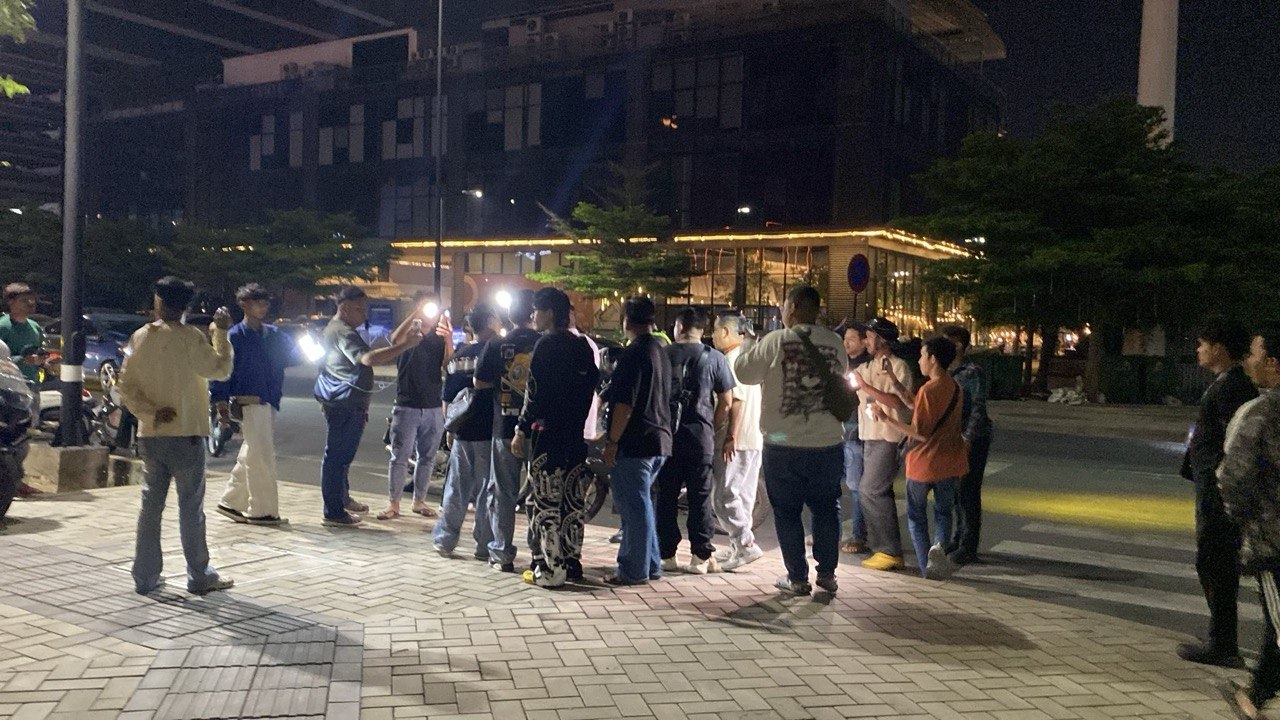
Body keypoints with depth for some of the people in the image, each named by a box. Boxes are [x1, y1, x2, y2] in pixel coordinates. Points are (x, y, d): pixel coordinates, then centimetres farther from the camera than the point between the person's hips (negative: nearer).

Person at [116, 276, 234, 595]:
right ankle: (199, 577, 8)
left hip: (150, 434, 5)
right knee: (191, 506, 2)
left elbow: (126, 385, 3)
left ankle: (145, 576, 15)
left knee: (150, 504, 11)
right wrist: (221, 334, 1)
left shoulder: (140, 338, 4)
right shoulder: (189, 338, -12)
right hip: (185, 434, -5)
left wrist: (150, 412, -4)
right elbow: (221, 369, -6)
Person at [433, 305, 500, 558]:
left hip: (461, 432, 5)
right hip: (487, 432, -5)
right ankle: (485, 545, 6)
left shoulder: (459, 355, 8)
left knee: (456, 488, 13)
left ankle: (444, 540, 16)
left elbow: (447, 397, 10)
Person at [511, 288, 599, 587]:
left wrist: (522, 430, -10)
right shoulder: (583, 346, 12)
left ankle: (549, 570, -1)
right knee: (572, 501, 12)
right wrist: (578, 422, 17)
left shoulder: (547, 344, -10)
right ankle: (571, 562, 19)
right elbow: (591, 387, 14)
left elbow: (535, 392, -14)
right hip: (576, 433, 8)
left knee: (545, 502, -3)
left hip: (547, 433, -7)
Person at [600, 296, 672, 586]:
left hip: (635, 442, -9)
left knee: (634, 505, -2)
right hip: (659, 440, 9)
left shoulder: (633, 353, -14)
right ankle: (650, 564, 24)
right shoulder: (660, 352, 14)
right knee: (641, 503, 18)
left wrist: (612, 441, -15)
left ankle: (634, 571, 5)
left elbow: (624, 404, -20)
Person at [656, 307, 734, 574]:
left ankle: (666, 555, 12)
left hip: (666, 433, 1)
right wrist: (714, 428, 11)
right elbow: (726, 401, -2)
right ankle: (701, 556, 6)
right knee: (700, 496, 5)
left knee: (666, 495, 8)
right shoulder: (714, 358, -1)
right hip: (700, 434, -1)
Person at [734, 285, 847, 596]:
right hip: (829, 442, 3)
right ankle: (827, 573, 22)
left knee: (787, 511, 9)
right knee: (826, 508, 16)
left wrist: (752, 347, 16)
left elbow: (742, 371, 0)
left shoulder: (776, 341, -10)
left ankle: (797, 578, 14)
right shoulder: (836, 343, 1)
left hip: (784, 444, -3)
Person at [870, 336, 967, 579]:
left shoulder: (929, 389, -19)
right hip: (950, 462, 6)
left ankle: (927, 566, 7)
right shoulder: (956, 388, 4)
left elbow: (921, 433, -21)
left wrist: (887, 419, -15)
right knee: (943, 512, 19)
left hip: (924, 462, -6)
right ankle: (939, 546, -8)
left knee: (916, 516, 11)